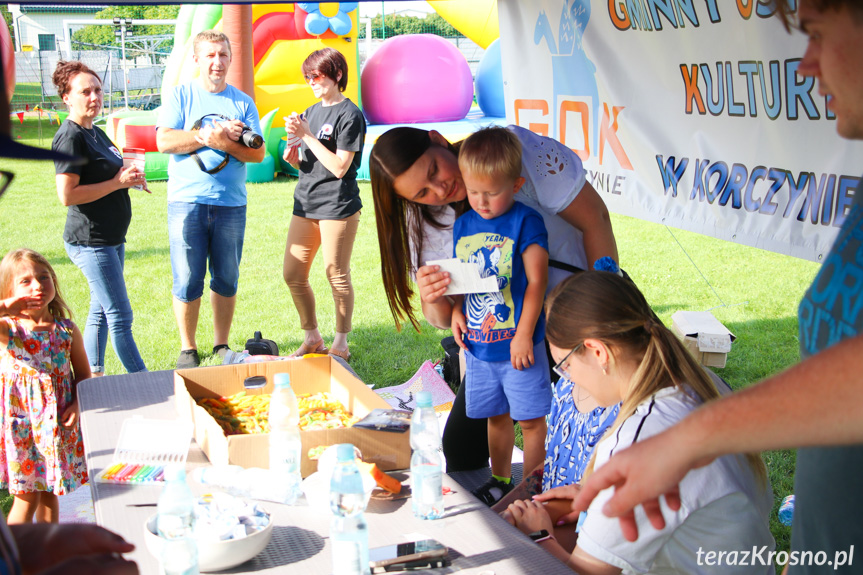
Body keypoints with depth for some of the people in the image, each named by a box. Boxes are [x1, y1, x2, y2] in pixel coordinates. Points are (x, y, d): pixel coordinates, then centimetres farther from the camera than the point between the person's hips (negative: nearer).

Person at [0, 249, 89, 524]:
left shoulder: (66, 330, -1)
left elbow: (83, 373, 6)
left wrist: (76, 405, -8)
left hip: (57, 423, 3)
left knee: (50, 493, 16)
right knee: (27, 496, 3)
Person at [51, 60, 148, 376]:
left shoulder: (96, 132, 13)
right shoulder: (69, 137, -16)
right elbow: (68, 195, -23)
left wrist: (129, 177, 6)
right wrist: (118, 182, -19)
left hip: (110, 239, 10)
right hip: (90, 241, -10)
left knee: (101, 311, 16)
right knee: (121, 316, -5)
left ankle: (92, 377, 27)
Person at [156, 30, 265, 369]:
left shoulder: (242, 102, 10)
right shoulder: (180, 96, 6)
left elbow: (258, 153, 2)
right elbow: (165, 142, -8)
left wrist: (224, 143, -13)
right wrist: (211, 135, -11)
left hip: (231, 204, 2)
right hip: (186, 201, -2)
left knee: (226, 280, 8)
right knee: (187, 281, -1)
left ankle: (221, 346, 21)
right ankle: (187, 349, 13)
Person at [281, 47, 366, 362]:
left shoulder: (349, 115, -8)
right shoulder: (311, 112, 14)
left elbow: (339, 167, -16)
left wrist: (307, 135, -15)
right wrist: (293, 157, -3)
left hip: (338, 205, -8)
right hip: (305, 204, 8)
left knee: (337, 276, 1)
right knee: (293, 275, 7)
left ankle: (340, 343, 17)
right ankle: (312, 338, 24)